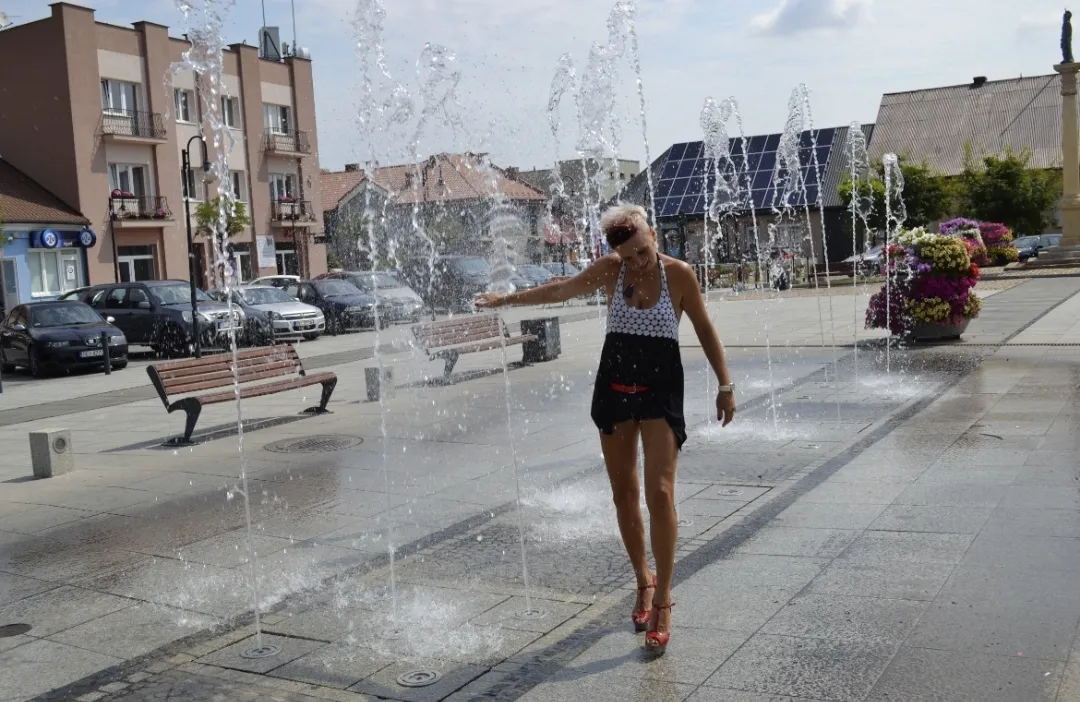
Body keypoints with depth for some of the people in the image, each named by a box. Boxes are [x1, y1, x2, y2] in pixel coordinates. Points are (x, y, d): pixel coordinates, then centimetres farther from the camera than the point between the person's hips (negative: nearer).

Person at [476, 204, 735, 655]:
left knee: (659, 493, -13)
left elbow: (705, 331, 2)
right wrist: (508, 299, 20)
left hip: (661, 391, -3)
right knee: (623, 495, 9)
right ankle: (644, 580, 29)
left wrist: (725, 385, 0)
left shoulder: (679, 274, -8)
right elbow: (561, 291, 13)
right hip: (614, 389, 3)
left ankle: (662, 602, -4)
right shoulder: (610, 270, -1)